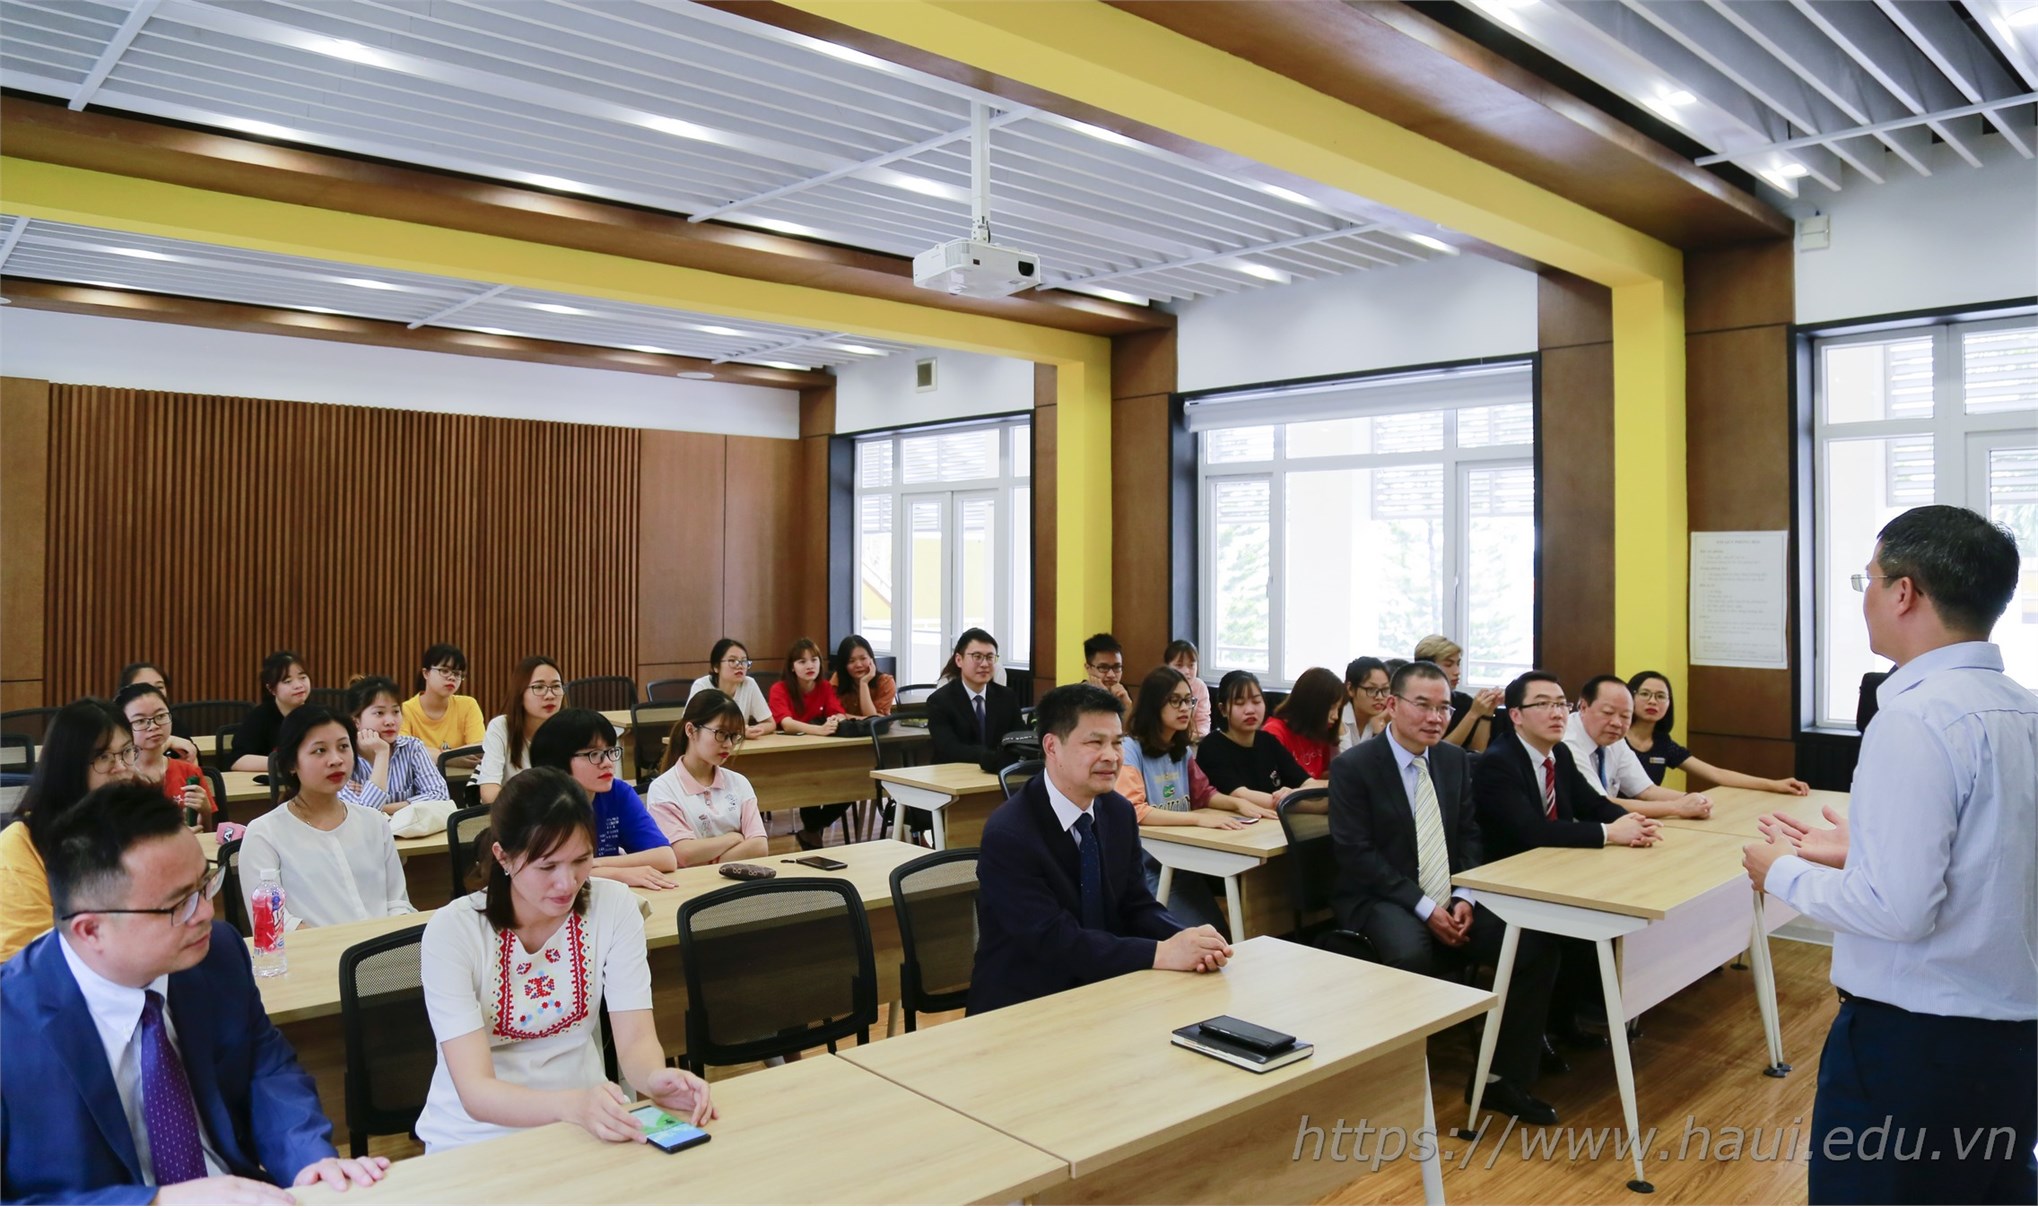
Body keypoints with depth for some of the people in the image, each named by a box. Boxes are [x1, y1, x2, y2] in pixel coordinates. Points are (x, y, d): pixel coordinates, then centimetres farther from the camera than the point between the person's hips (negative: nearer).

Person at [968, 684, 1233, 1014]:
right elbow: (1055, 940, -25)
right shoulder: (1008, 835, -20)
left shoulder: (1119, 812, 2)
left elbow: (1136, 907, 3)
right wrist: (1162, 953, -30)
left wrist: (1187, 940, -17)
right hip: (1021, 1008, -7)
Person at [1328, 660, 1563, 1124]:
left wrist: (1465, 899, -8)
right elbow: (1356, 854, -14)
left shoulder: (1457, 760, 9)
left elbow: (1470, 835, 10)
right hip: (1381, 900, -6)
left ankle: (1507, 1080, 1)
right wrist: (1424, 908, -19)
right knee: (1411, 955, -37)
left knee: (1537, 945, -13)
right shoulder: (1352, 766, -9)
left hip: (1450, 900, 6)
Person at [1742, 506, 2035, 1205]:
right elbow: (1973, 864, 13)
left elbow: (1899, 908, -24)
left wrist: (1786, 872, -9)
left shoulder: (1916, 719, -22)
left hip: (1913, 1042, -8)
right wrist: (1863, 850, 13)